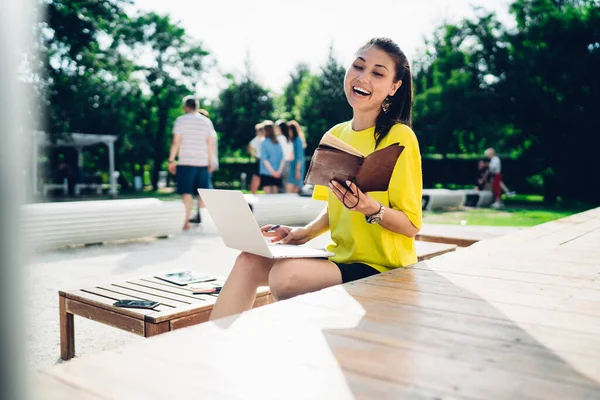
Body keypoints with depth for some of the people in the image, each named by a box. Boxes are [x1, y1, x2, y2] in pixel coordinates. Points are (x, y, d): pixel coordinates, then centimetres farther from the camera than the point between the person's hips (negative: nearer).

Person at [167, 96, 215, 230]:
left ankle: (186, 222, -7)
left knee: (187, 192, -3)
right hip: (203, 162, 3)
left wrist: (171, 160, -1)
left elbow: (176, 142, -6)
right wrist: (211, 161, 13)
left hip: (186, 162, -3)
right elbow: (211, 144, 6)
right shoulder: (207, 121, 8)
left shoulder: (181, 120, -1)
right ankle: (201, 219, 15)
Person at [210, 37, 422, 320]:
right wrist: (305, 233, 0)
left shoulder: (399, 137, -12)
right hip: (340, 258, 6)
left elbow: (411, 225, -11)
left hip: (384, 270, -6)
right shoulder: (335, 135, 8)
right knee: (248, 260, -9)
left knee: (285, 274, -27)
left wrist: (371, 209, -29)